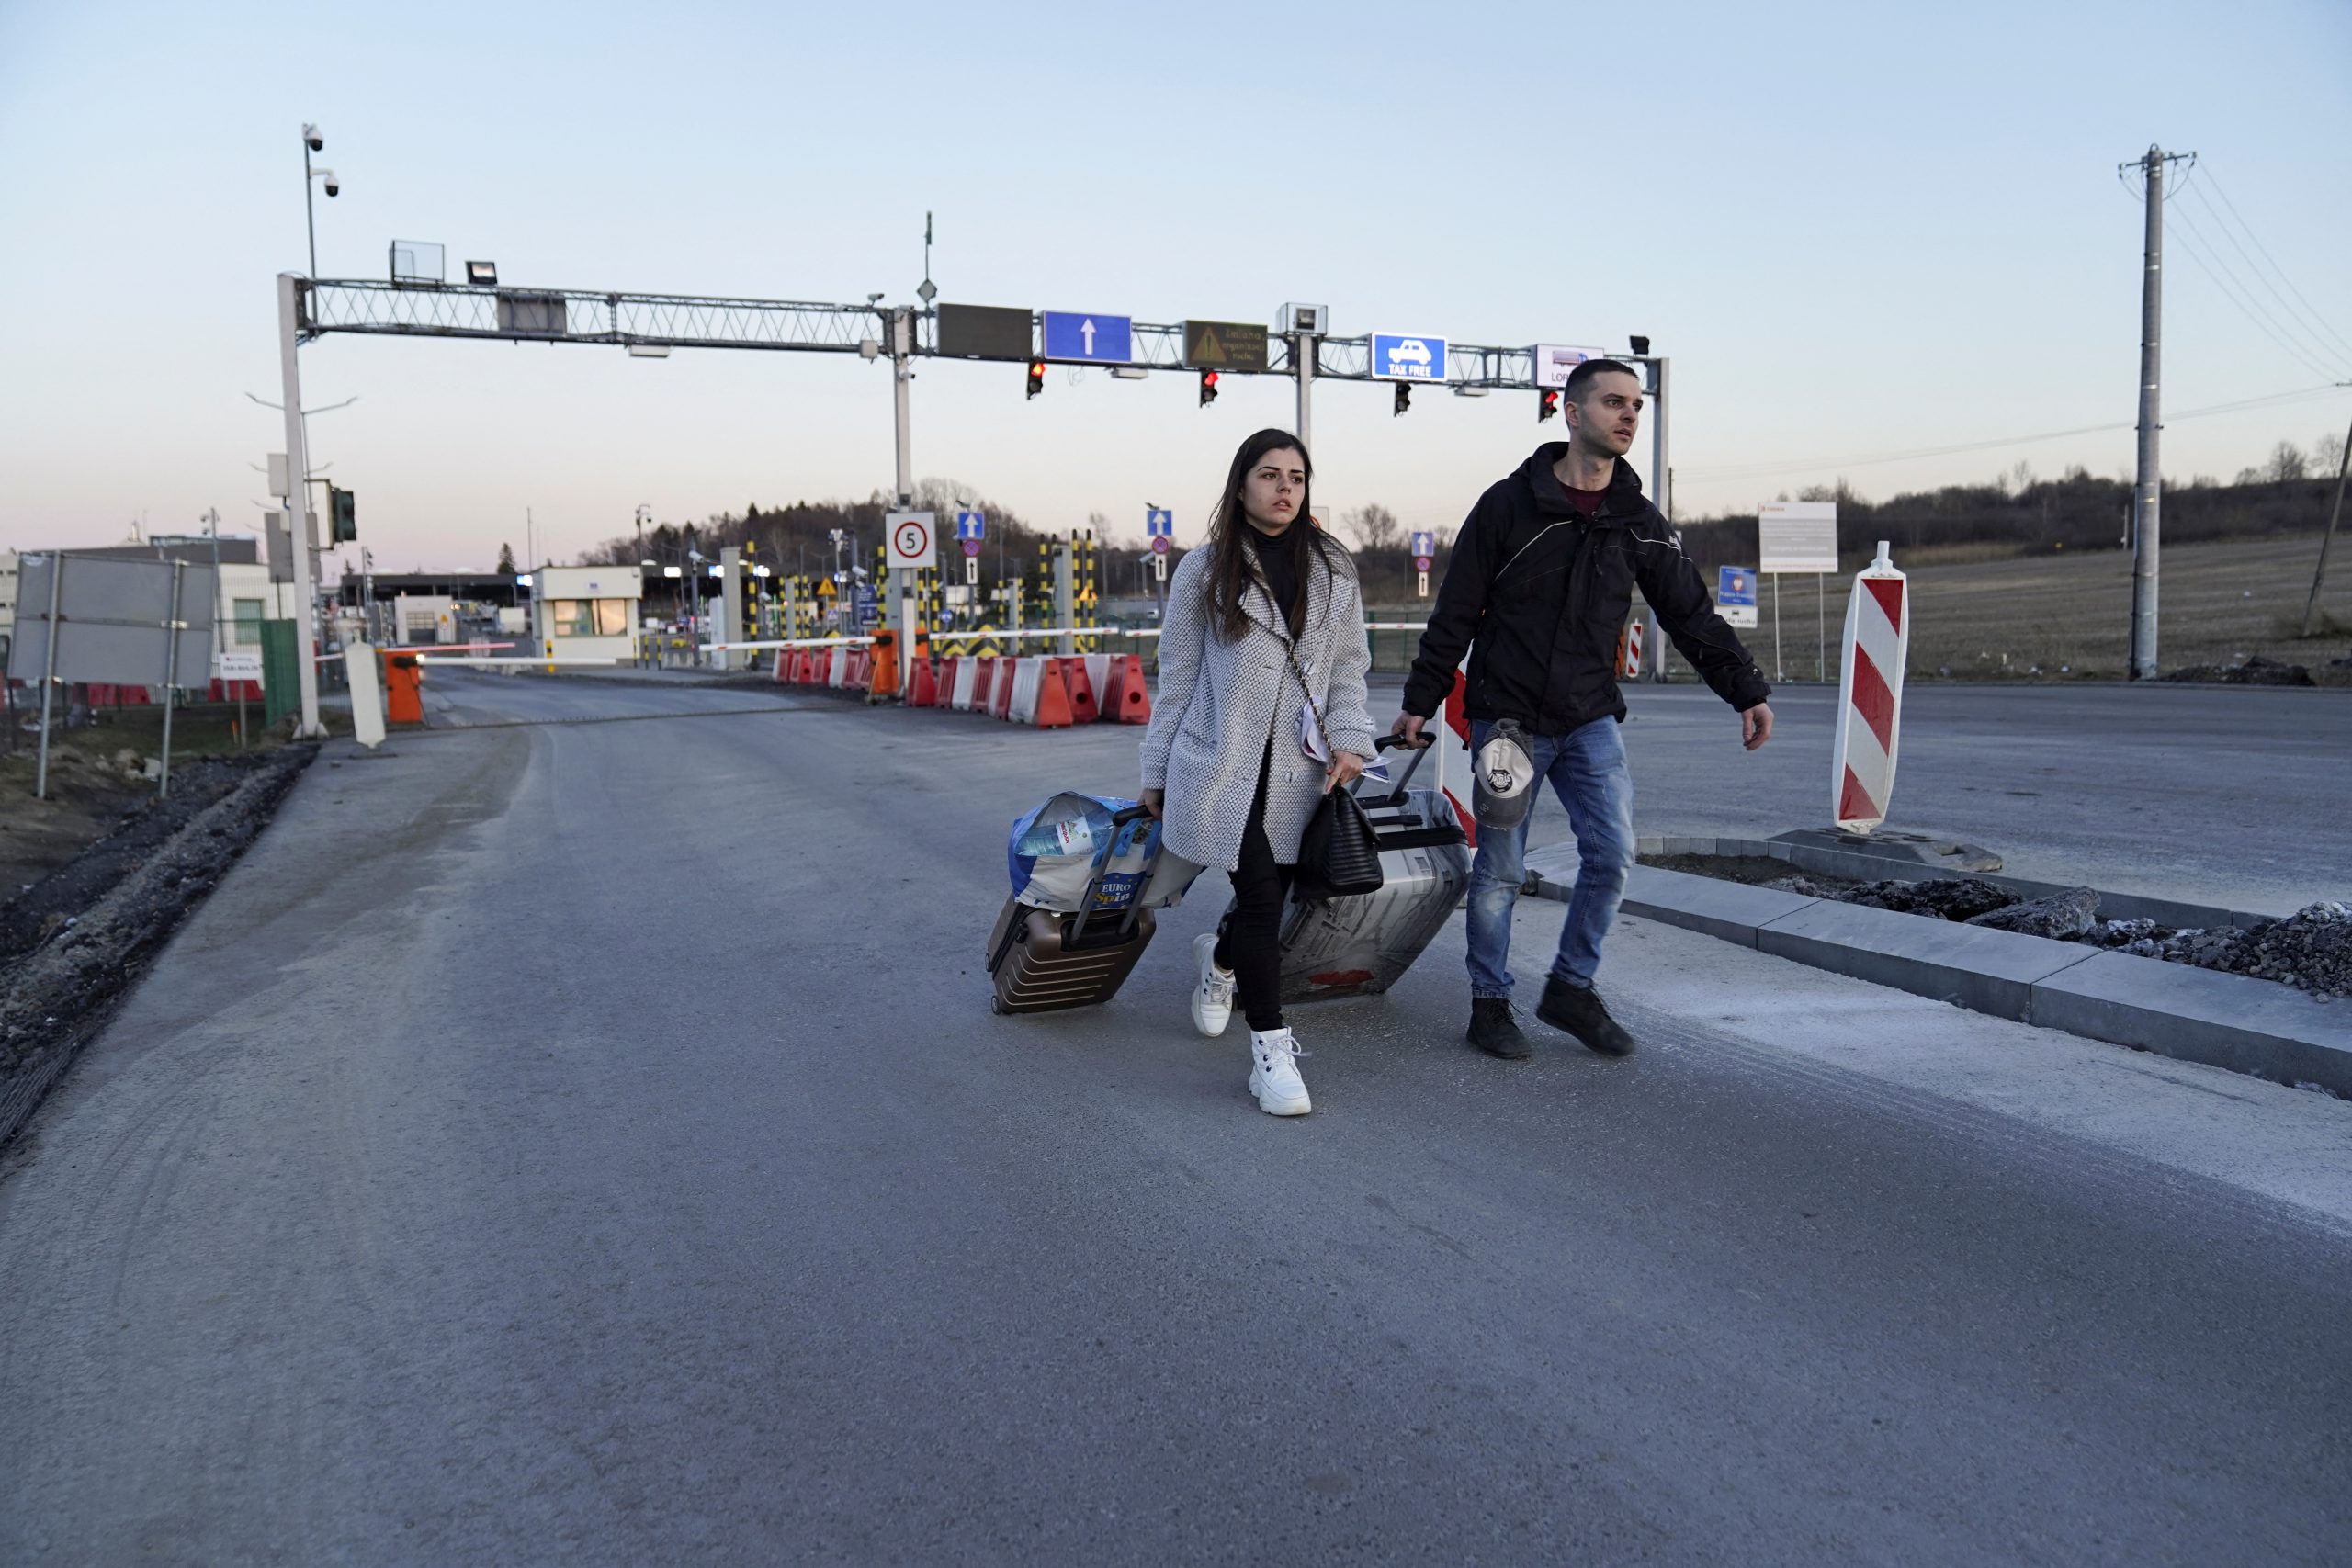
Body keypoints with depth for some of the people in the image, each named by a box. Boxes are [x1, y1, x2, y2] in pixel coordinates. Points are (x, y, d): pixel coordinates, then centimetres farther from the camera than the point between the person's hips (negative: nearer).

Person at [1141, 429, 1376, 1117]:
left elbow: (1348, 668, 11)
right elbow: (1177, 677, 6)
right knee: (1260, 897, -12)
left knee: (1269, 898, 9)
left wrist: (1348, 742, -4)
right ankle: (1271, 1048, -3)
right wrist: (1157, 773, 7)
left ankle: (1220, 959, 44)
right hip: (1222, 766, -3)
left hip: (1295, 773, 3)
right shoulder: (1204, 571, 3)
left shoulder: (1333, 572, 10)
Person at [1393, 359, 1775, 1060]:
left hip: (1591, 720, 4)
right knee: (1500, 870, 3)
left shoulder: (1640, 523, 5)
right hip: (1507, 718, -3)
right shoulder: (1508, 505, -6)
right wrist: (1420, 703, -2)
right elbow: (1455, 614, -2)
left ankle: (1571, 989, 14)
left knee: (1613, 854, -5)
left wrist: (1747, 691, -1)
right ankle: (1489, 1002, 19)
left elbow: (1691, 614, 8)